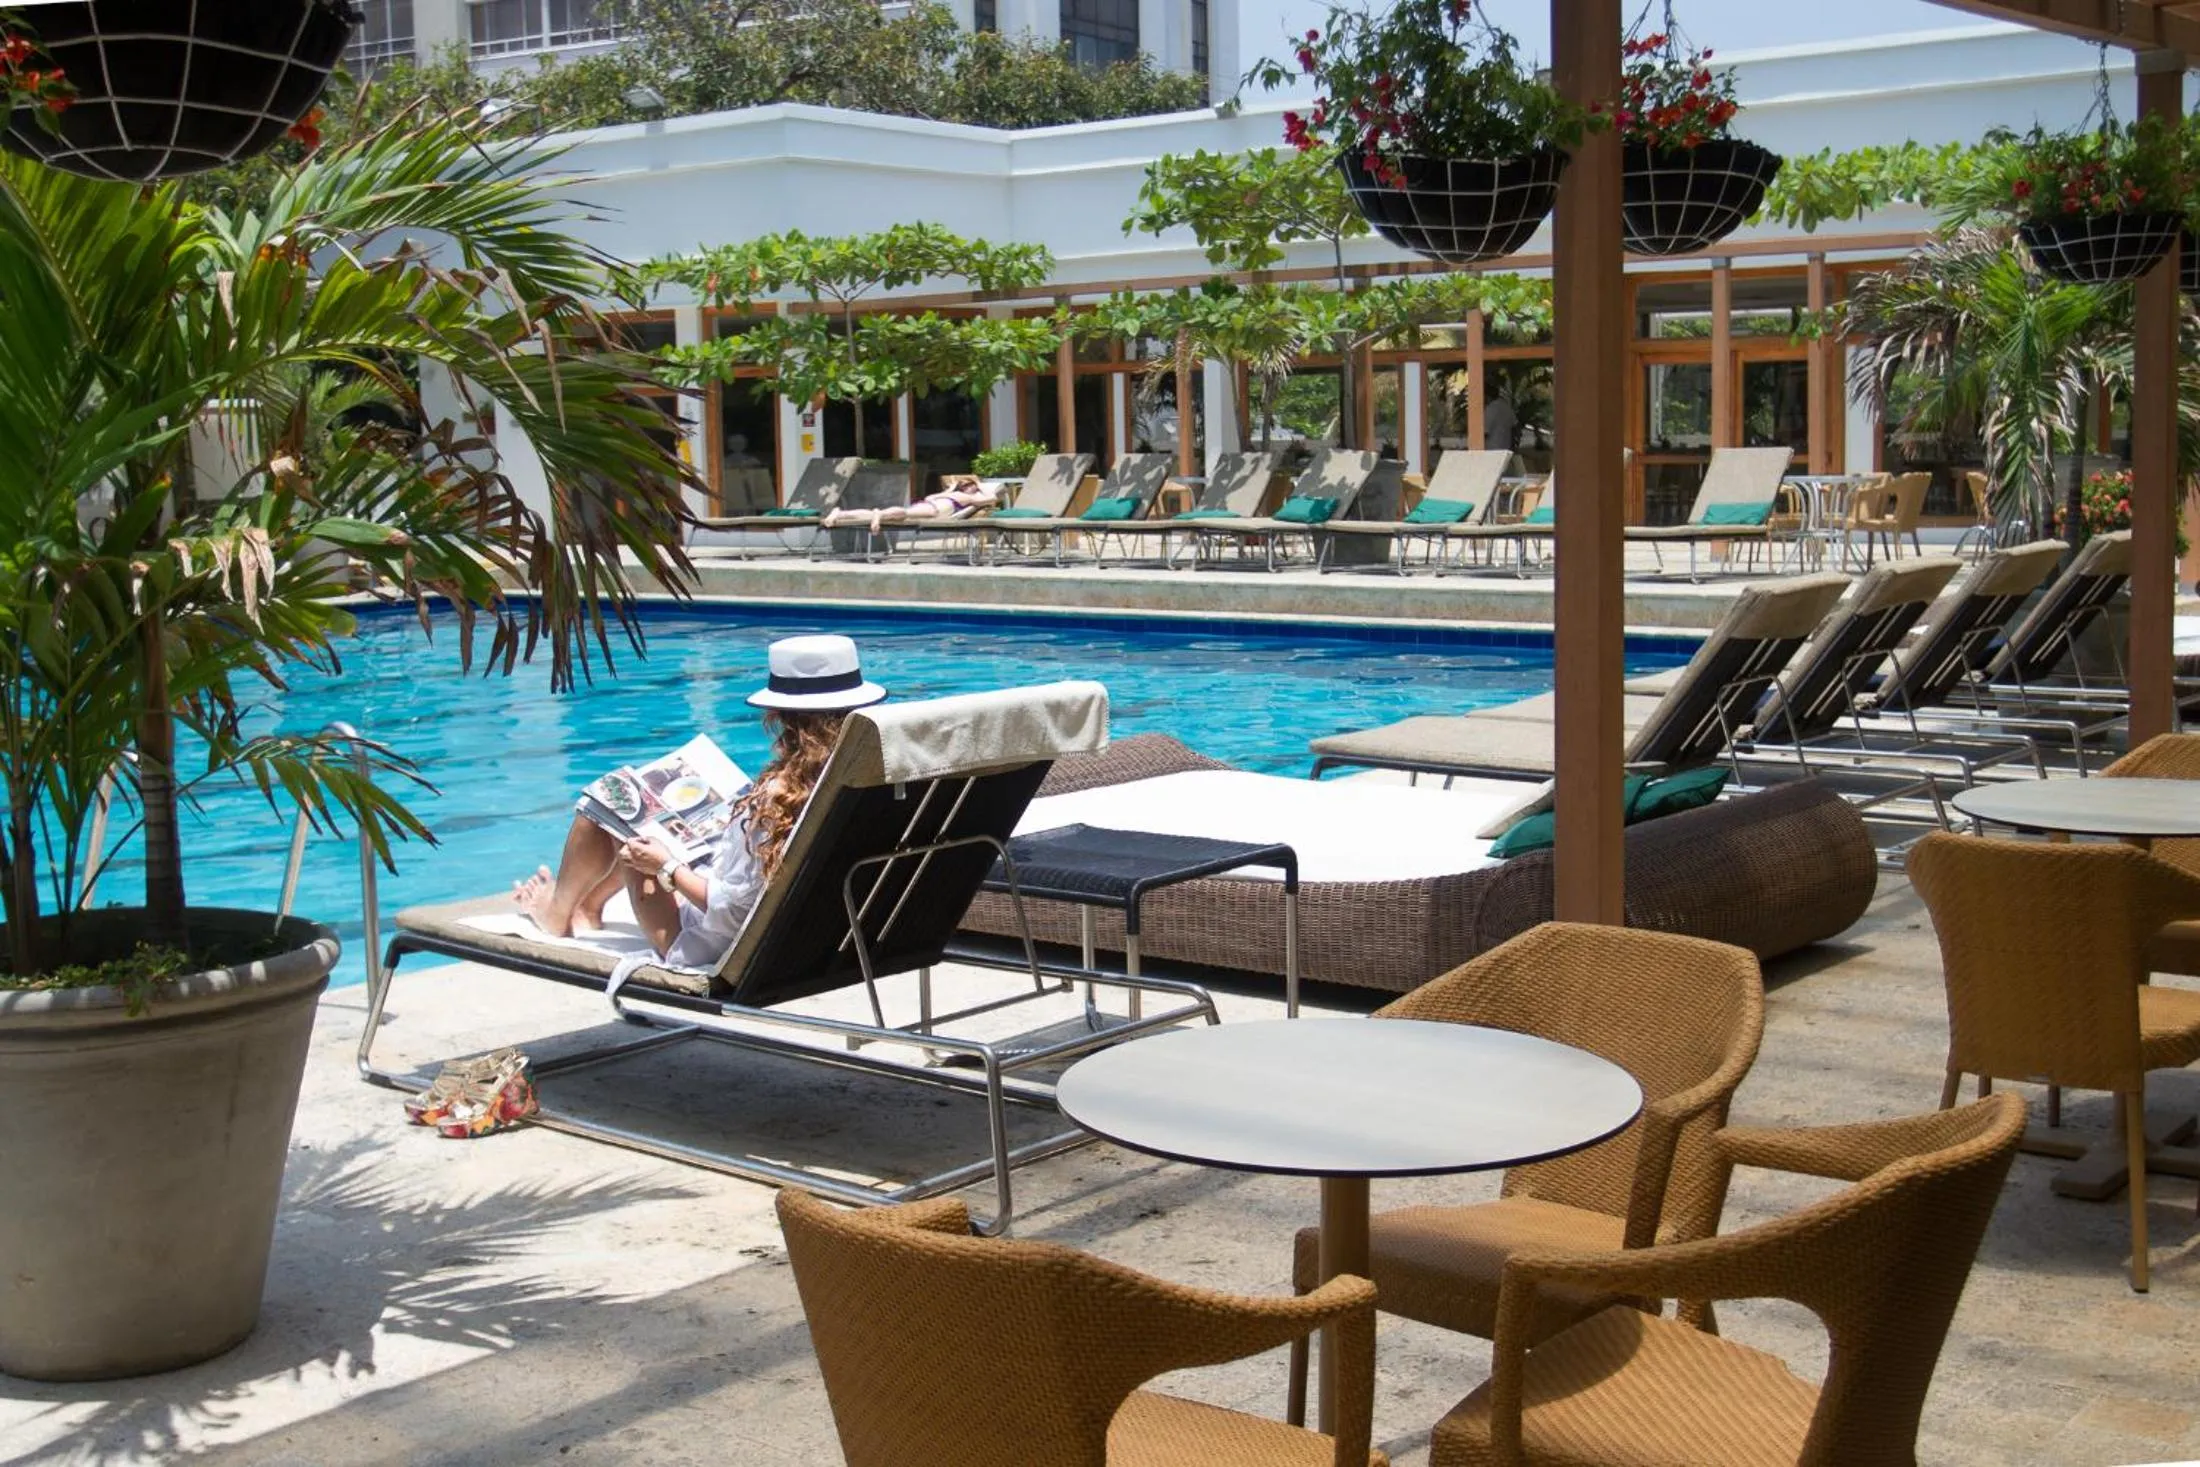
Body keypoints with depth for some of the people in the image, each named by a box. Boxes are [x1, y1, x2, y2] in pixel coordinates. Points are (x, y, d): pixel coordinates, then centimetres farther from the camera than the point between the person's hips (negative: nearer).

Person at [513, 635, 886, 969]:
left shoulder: (777, 796, -33)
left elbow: (733, 911, -28)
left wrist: (668, 868, -13)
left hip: (711, 950, -8)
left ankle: (559, 913, 31)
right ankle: (587, 905, 43)